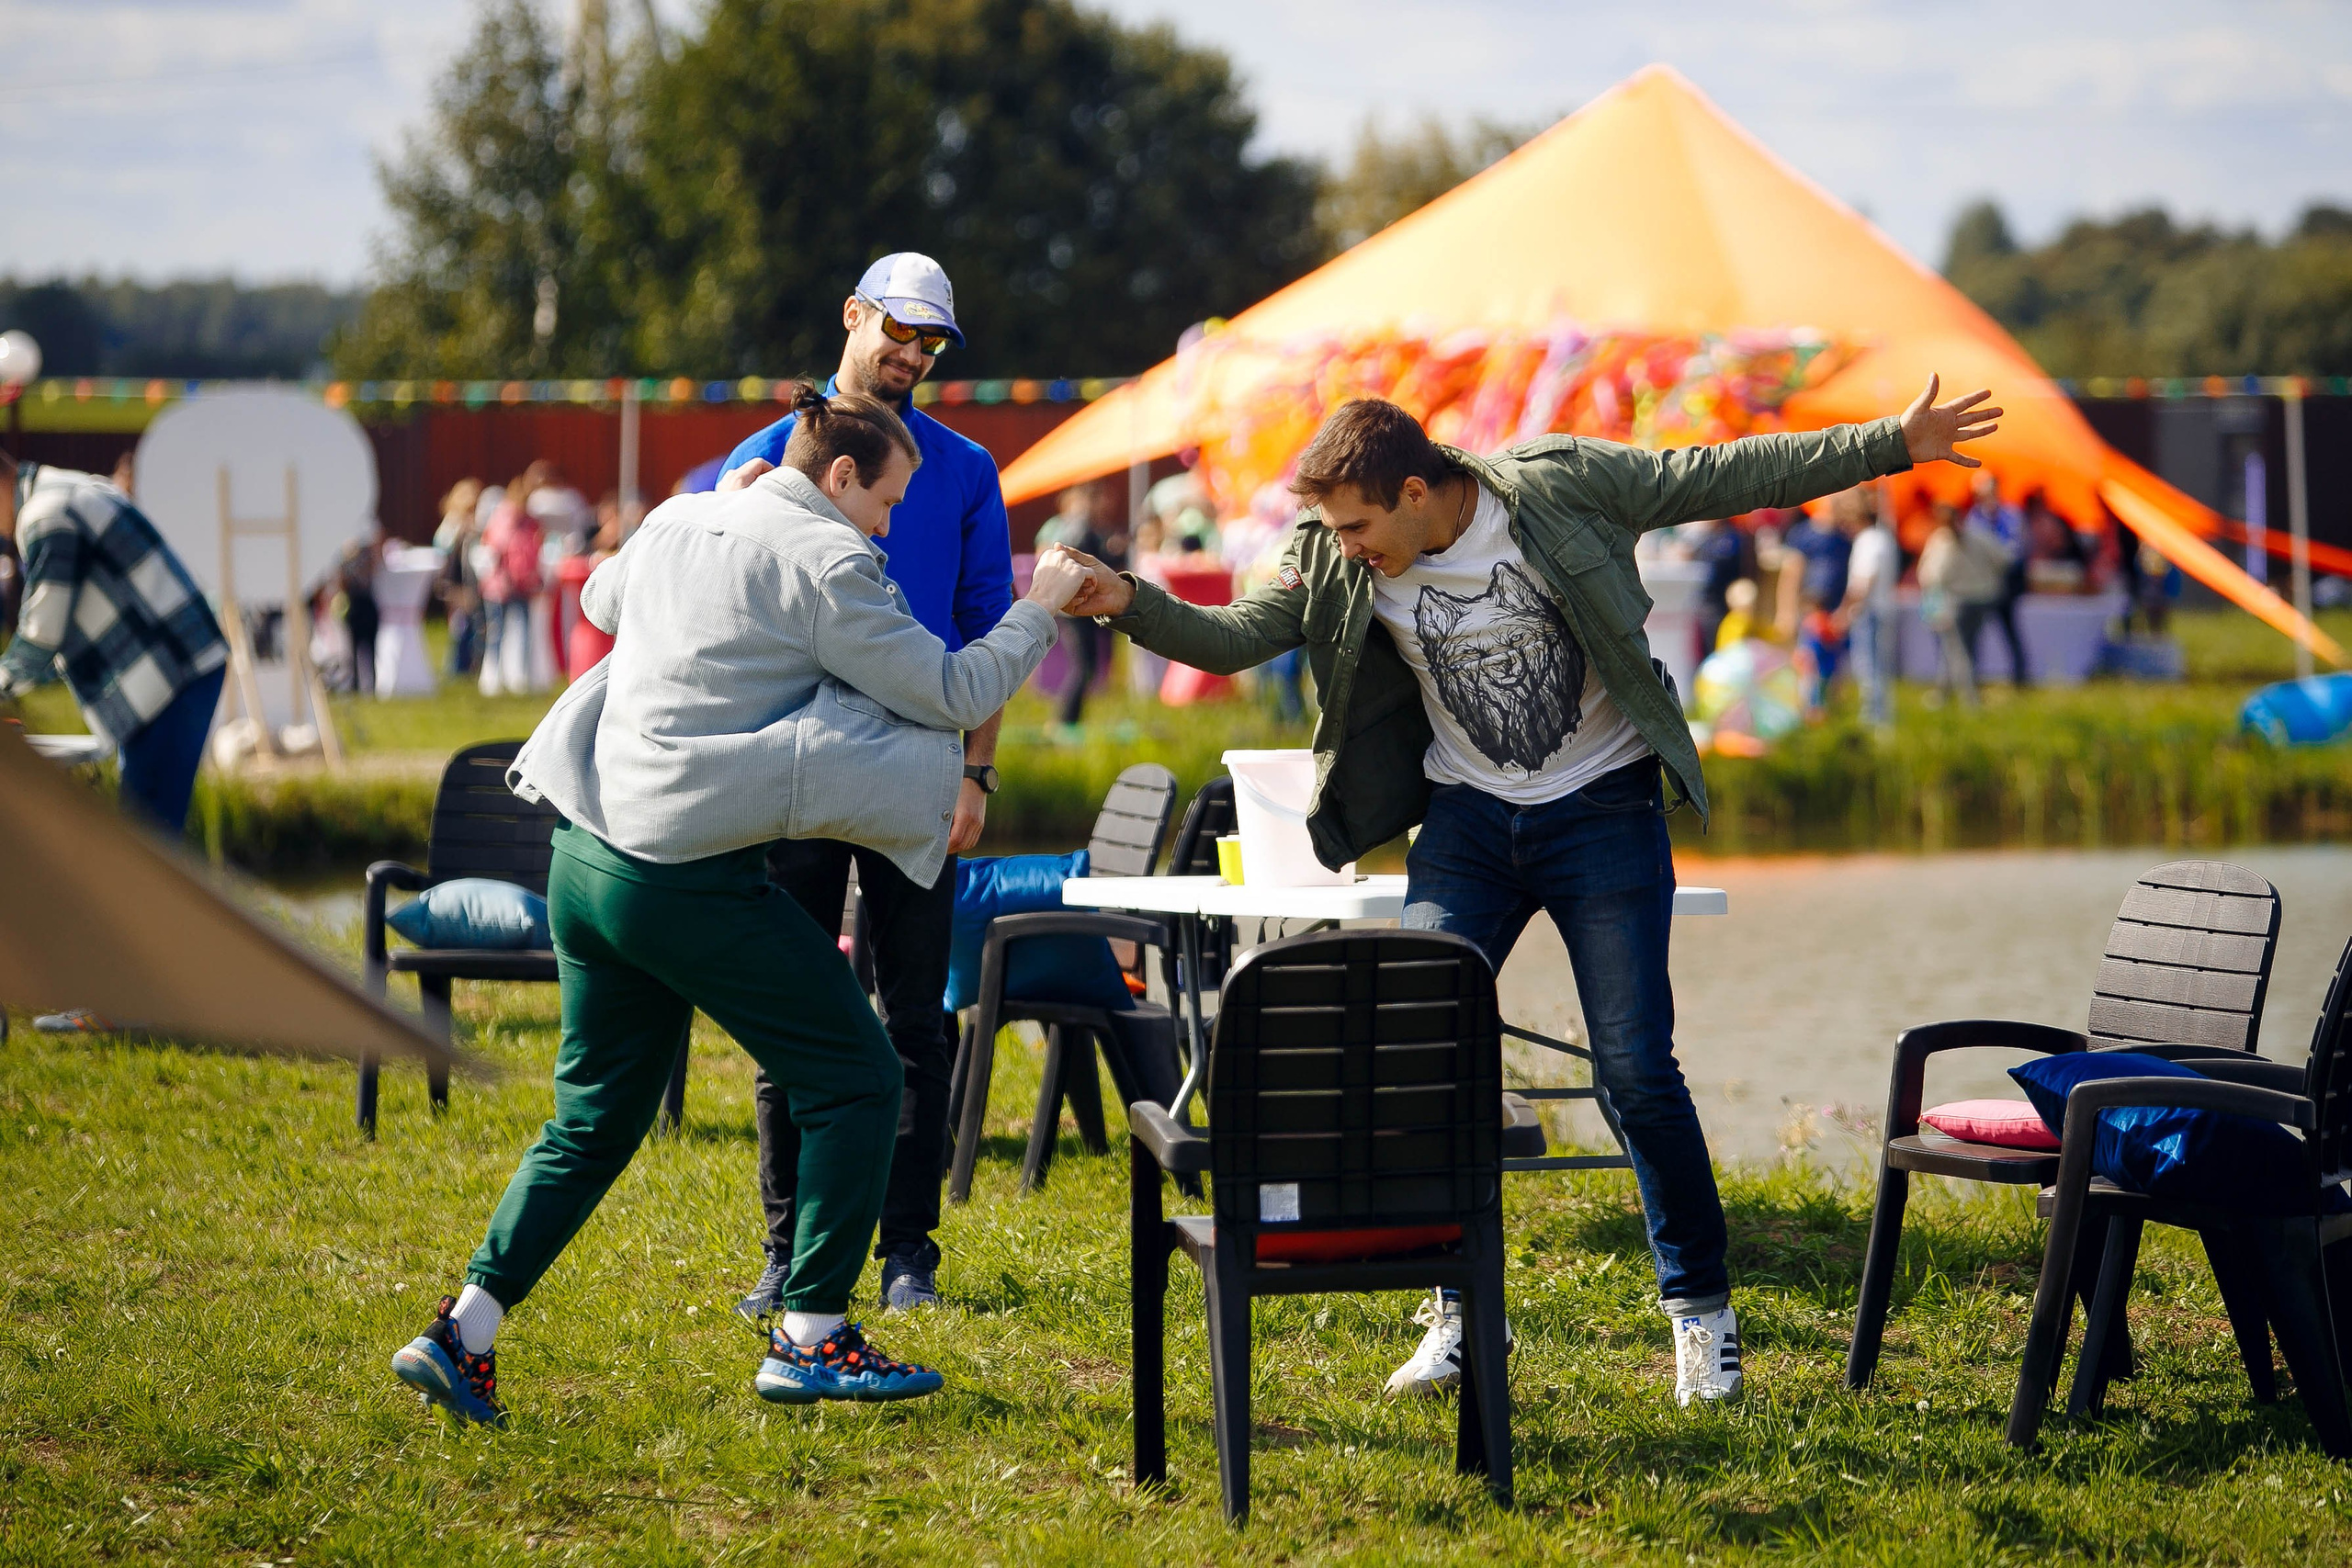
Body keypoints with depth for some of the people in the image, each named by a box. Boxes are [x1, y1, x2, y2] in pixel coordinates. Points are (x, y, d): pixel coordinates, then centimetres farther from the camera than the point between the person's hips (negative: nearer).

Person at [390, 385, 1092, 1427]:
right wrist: (1038, 611, 9)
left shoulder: (675, 526, 13)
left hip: (588, 857, 8)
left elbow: (601, 601, 35)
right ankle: (810, 1336, 6)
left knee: (598, 1112, 16)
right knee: (855, 1079, 6)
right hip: (690, 878, -8)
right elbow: (951, 694, -6)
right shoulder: (820, 560, -9)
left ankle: (462, 1332, 8)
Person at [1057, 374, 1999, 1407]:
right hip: (1466, 819, 3)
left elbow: (1729, 476, -11)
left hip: (1603, 808, -3)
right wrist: (1131, 604, -24)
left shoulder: (1560, 487, -16)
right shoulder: (1335, 561, -7)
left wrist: (1892, 445, -13)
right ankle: (1460, 1309, 8)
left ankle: (1700, 1308, 10)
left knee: (1637, 1069, -7)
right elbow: (1237, 636, -5)